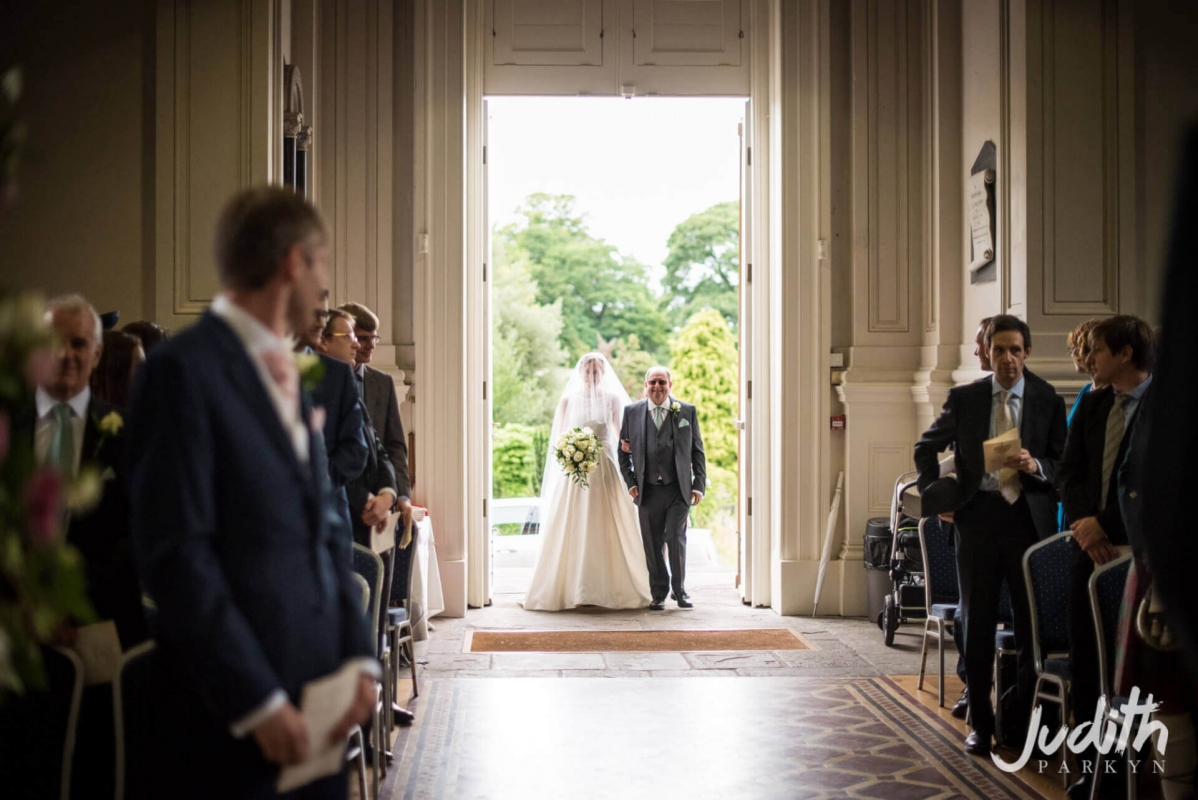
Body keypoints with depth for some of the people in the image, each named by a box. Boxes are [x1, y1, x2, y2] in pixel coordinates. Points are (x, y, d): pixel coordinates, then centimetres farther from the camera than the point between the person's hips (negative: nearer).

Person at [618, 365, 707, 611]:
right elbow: (623, 450, 10)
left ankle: (680, 590, 14)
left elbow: (697, 451, 7)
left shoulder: (687, 411, 5)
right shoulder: (632, 412, 6)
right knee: (652, 544, 6)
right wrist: (630, 482, 1)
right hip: (647, 490, 1)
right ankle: (659, 594, 18)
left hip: (678, 490, -1)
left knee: (676, 539, -4)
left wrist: (699, 485, 0)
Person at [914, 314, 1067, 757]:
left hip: (1029, 517, -1)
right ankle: (980, 723, 16)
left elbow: (1065, 464, 3)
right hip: (978, 516, 1)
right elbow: (926, 448, 15)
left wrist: (1036, 466, -18)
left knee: (1032, 622, 4)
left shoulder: (1048, 400, 2)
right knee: (977, 623, 6)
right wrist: (936, 497, 4)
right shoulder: (964, 398, 5)